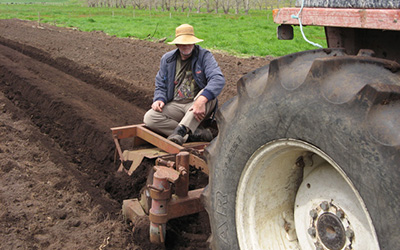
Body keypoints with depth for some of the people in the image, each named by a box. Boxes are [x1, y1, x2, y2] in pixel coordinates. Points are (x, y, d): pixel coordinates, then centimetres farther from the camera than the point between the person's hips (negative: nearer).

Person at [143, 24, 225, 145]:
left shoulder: (204, 56, -4)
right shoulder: (167, 59, 9)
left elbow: (218, 79, -21)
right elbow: (160, 85, 14)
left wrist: (202, 100, -39)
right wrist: (159, 99, -11)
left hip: (197, 105, -3)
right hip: (175, 105, 3)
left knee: (207, 95, -35)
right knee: (149, 118, -22)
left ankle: (181, 130, -42)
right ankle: (196, 133, -27)